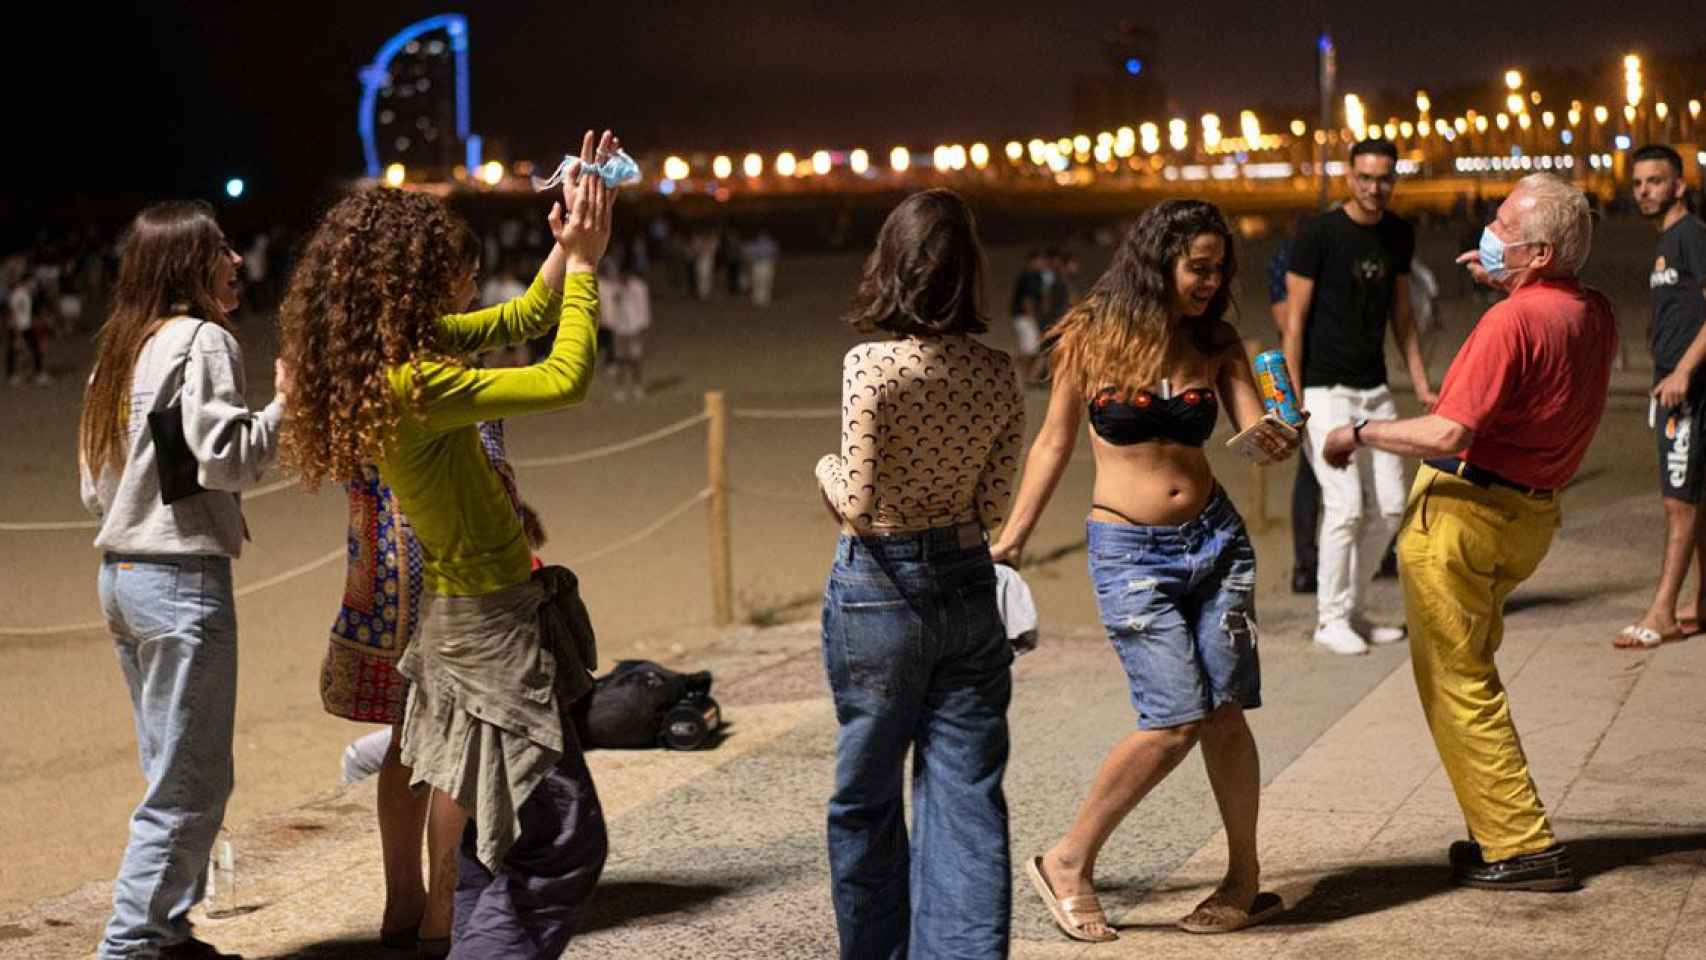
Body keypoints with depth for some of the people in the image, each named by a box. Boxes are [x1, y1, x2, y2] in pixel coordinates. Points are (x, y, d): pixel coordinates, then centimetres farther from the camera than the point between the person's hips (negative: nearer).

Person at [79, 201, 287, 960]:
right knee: (191, 785, -3)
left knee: (174, 775, 16)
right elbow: (224, 457, -19)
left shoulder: (120, 349, 16)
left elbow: (94, 487, 17)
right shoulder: (202, 340, -10)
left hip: (120, 573, 9)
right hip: (183, 577, -9)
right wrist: (282, 404, -7)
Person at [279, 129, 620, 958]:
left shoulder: (415, 348, 4)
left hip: (468, 608, 10)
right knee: (561, 842, -6)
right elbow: (564, 380, -24)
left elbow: (528, 316, 16)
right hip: (488, 620, -10)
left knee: (497, 837, 19)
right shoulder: (411, 383, -25)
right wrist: (584, 260, -15)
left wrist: (572, 239, 2)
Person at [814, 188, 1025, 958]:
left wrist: (827, 471, 4)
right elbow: (994, 503, 2)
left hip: (879, 591, -3)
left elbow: (860, 502, -17)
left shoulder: (871, 366, -16)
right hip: (968, 585, 4)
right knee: (967, 795, 6)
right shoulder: (997, 374, -2)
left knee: (866, 799, 13)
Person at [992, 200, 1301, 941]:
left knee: (1223, 712, 0)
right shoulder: (1091, 336, -4)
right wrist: (1011, 539, 4)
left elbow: (1258, 430, -5)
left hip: (1214, 538, 3)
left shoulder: (1216, 344, 4)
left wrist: (1278, 440, -29)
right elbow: (1054, 443, 4)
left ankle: (1245, 878, 16)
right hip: (1129, 551, -3)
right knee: (1177, 719, -11)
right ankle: (1070, 862, 5)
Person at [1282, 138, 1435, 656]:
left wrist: (1421, 384, 11)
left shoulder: (1399, 235, 8)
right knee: (1345, 505, -11)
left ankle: (1353, 609, 19)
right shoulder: (1318, 234, -10)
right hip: (1325, 391, -6)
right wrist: (1292, 400, -14)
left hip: (1374, 389, 7)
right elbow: (1294, 321, -10)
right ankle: (1331, 618, 1)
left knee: (1389, 506, 6)